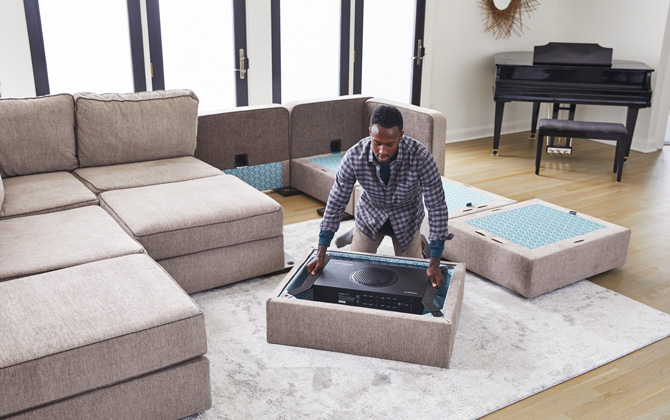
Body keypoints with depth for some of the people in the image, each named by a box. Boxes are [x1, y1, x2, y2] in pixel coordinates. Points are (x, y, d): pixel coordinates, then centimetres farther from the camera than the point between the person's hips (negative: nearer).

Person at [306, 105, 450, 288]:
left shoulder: (421, 156, -36)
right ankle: (356, 237, 40)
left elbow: (437, 206, -29)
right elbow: (336, 202, -20)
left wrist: (435, 263, -32)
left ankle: (417, 242, 42)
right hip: (370, 216, 1)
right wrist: (321, 254, -20)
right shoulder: (354, 156, -32)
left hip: (405, 219, 0)